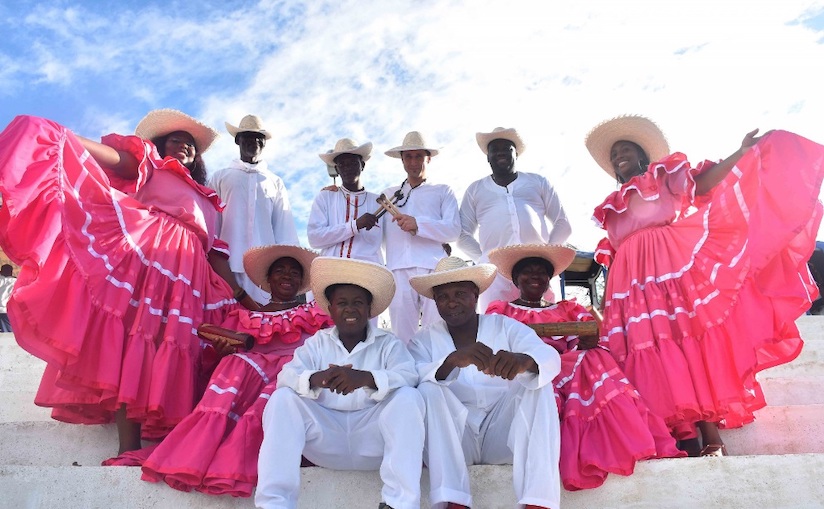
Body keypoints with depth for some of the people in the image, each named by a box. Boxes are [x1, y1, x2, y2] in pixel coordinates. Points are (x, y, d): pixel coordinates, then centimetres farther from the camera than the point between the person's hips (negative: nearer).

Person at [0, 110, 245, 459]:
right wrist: (62, 136, -16)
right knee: (132, 337, -17)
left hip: (188, 274, 5)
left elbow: (215, 249, 27)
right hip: (143, 255, -4)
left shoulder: (206, 200, 35)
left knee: (170, 353, -6)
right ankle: (129, 446, -22)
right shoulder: (148, 162, 24)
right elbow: (113, 156, 3)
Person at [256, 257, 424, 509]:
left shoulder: (388, 343, 6)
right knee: (283, 398, -17)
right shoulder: (317, 342, 12)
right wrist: (315, 379, -30)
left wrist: (365, 378, -34)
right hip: (325, 436, 2)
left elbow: (408, 378, -14)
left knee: (408, 397, -25)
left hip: (372, 440, -1)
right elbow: (286, 376, -5)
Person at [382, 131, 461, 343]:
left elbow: (454, 230, 2)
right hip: (398, 270, 2)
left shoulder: (442, 191, 16)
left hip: (433, 268, -2)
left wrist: (418, 224, -10)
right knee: (402, 335, -1)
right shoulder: (389, 195, 24)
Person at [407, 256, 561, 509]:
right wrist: (452, 360, -37)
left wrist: (524, 361, -38)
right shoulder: (423, 340, 7)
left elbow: (550, 358, -12)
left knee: (538, 384, -20)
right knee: (429, 389, -24)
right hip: (454, 440, 0)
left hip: (502, 435, 1)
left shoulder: (505, 326, 7)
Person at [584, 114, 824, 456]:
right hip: (639, 284, 4)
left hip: (679, 269, -3)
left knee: (696, 340, -12)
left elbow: (703, 183, -2)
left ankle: (711, 432, -11)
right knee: (660, 355, -6)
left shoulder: (667, 178, 16)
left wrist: (743, 151, -13)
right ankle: (686, 434, -7)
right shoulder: (614, 207, 25)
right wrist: (608, 304, 15)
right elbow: (612, 256, 21)